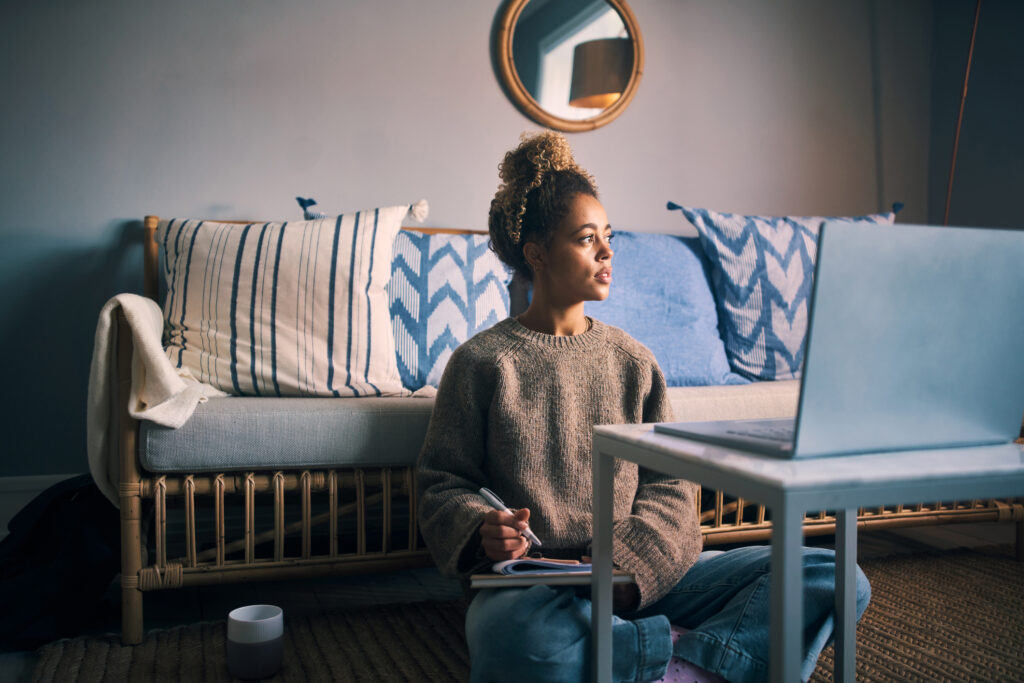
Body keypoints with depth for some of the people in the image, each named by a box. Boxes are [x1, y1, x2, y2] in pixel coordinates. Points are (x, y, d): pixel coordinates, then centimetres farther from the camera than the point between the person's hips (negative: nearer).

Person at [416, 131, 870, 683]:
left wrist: (627, 566, -12)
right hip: (534, 583, -3)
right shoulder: (483, 362, 4)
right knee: (519, 634, -42)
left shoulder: (632, 360, 14)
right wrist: (481, 530, -18)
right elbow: (441, 482, 5)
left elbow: (669, 485, 7)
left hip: (641, 575, 4)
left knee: (837, 579, -11)